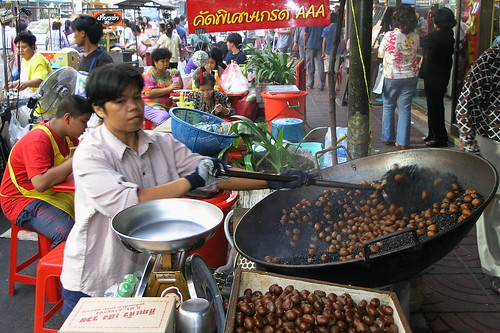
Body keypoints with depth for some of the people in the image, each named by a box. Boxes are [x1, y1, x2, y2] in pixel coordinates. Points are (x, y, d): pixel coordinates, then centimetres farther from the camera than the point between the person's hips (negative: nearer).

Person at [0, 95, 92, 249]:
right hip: (22, 200, -9)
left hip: (55, 193, 9)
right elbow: (41, 183, -34)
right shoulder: (38, 141, -23)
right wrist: (76, 160, -29)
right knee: (67, 234, -33)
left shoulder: (68, 136, 6)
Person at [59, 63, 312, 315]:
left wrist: (273, 181, -11)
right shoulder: (90, 154, -16)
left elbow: (215, 175, -1)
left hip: (147, 272, 5)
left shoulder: (162, 144, 1)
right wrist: (191, 181, -28)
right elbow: (124, 204, -30)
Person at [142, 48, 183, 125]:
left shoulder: (168, 73, 17)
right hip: (151, 105, -6)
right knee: (165, 117, -36)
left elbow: (180, 88, 21)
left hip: (168, 105, 6)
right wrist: (169, 88, -19)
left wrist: (178, 75, 3)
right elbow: (148, 93, -17)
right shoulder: (149, 74, -3)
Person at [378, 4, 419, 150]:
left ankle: (387, 138, 22)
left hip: (391, 76, -2)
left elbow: (380, 54, -2)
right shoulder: (415, 37, -6)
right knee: (405, 108, 7)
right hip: (410, 77, 2)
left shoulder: (389, 36, -16)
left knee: (388, 106, 15)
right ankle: (403, 141, 8)